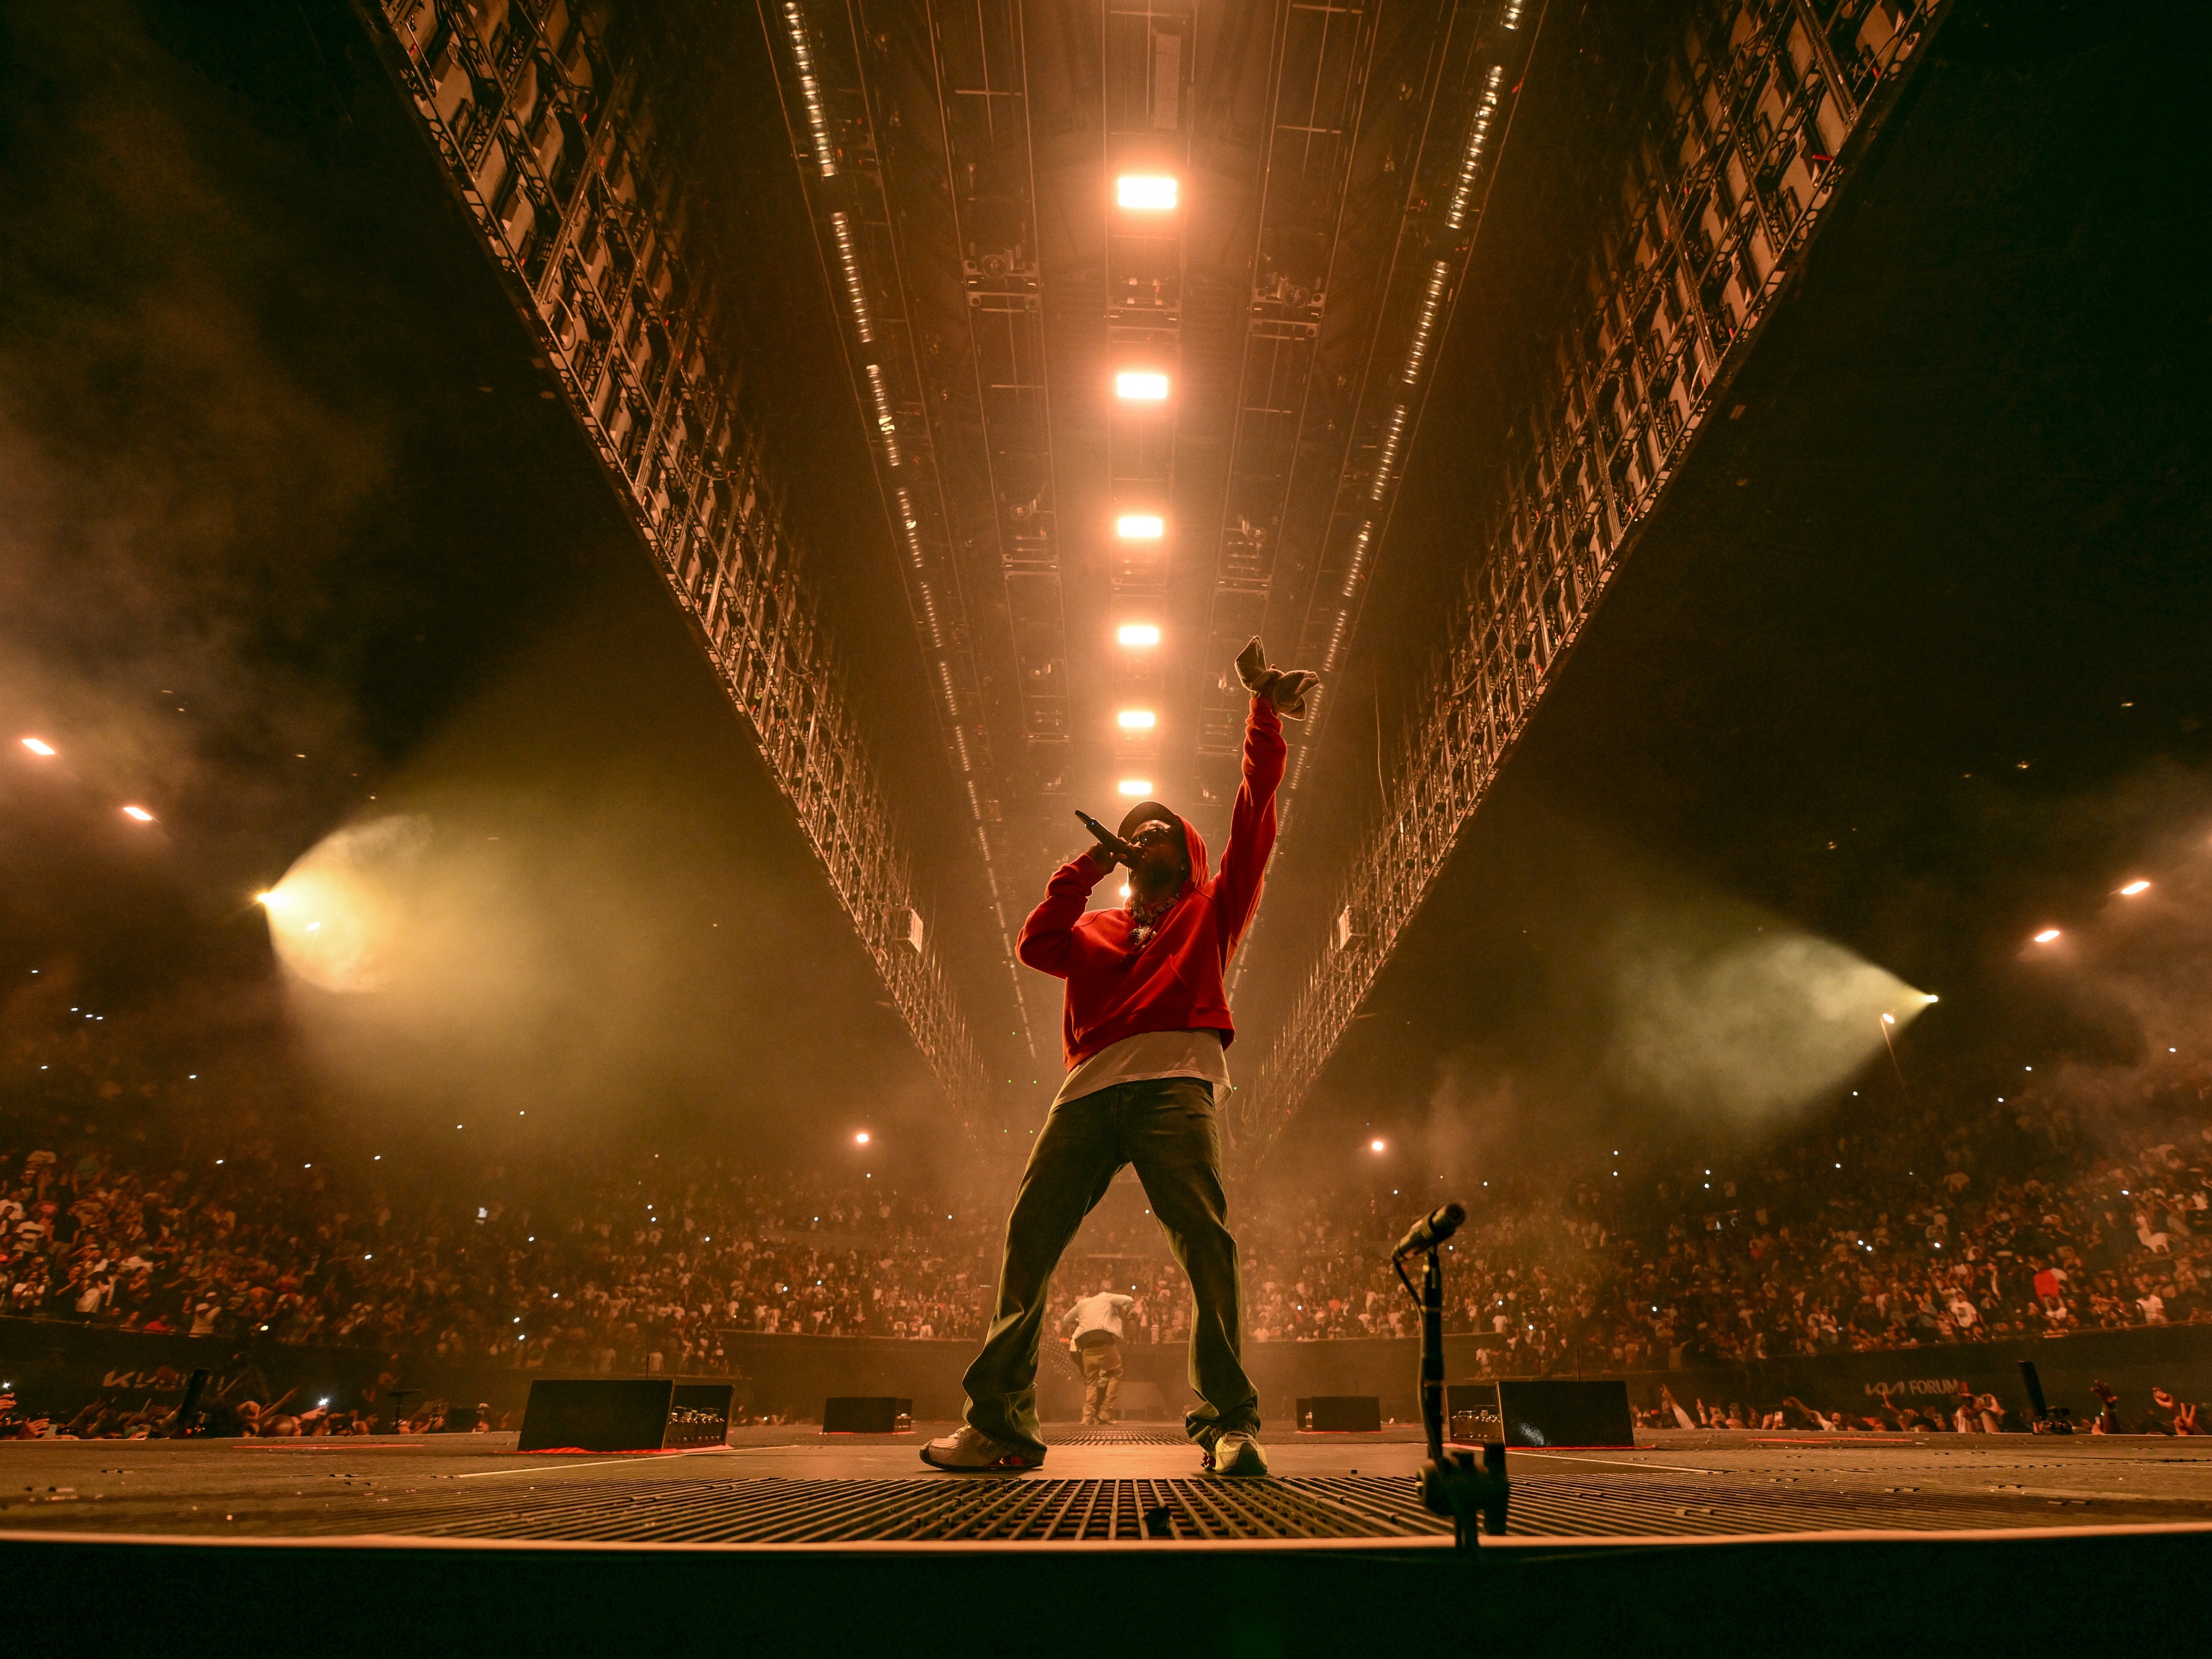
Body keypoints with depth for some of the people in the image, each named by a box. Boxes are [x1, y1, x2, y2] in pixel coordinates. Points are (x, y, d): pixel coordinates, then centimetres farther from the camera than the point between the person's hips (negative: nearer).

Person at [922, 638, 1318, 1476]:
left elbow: (1253, 818, 16)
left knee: (1203, 1236, -19)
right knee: (1027, 1239, -6)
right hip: (1089, 1090, 3)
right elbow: (1035, 945, 11)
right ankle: (999, 1422, -3)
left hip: (1173, 1079, -3)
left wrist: (1265, 711, 13)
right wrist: (1085, 867, 10)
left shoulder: (1211, 908, 25)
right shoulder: (1096, 930, 31)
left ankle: (1228, 1422, -15)